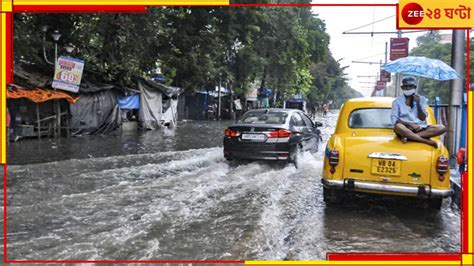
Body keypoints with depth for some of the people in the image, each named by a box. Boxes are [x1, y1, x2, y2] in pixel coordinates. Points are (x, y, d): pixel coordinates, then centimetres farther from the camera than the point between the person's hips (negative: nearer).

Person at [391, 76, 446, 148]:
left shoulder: (421, 99, 14)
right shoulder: (397, 101, 6)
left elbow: (423, 118, 5)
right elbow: (394, 120, -5)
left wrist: (418, 103, -6)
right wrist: (410, 124, -18)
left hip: (420, 128, 3)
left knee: (442, 128, -22)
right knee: (398, 127, -39)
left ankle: (409, 136, -31)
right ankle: (430, 142, -37)